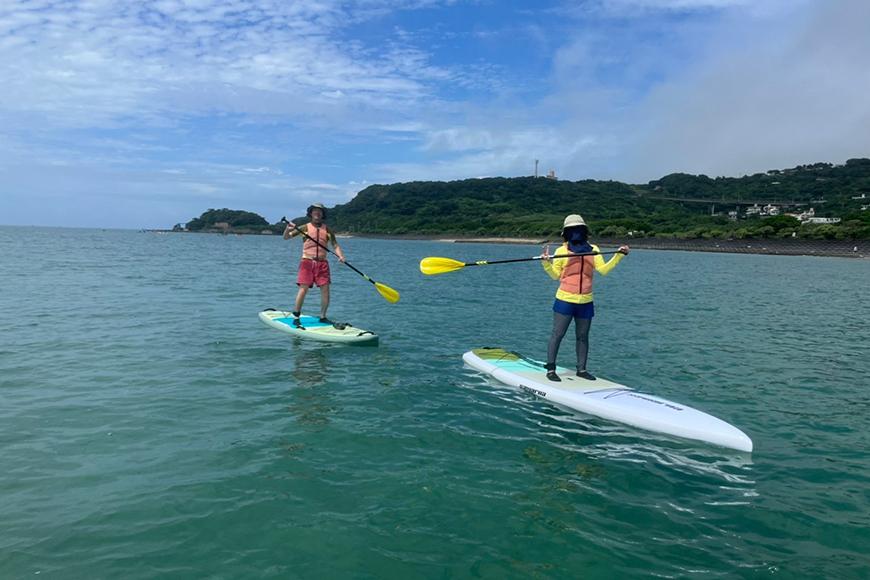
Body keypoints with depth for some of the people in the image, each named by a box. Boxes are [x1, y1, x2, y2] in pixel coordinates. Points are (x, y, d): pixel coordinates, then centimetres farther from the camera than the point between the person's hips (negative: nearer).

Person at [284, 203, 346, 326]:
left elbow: (335, 245, 6)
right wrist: (288, 228, -20)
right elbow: (286, 237, 3)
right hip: (307, 262, -3)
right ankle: (296, 317, 3)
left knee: (325, 290, -1)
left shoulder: (327, 229, 9)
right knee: (303, 289, -9)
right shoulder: (305, 228, 3)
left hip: (322, 263, 3)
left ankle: (323, 317, 14)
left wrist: (340, 256, -14)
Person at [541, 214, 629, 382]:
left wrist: (618, 255, -6)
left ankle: (581, 369, 23)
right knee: (557, 335, -2)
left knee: (583, 337, 12)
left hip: (586, 302, 4)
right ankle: (550, 369, 5)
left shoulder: (593, 249, 9)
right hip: (565, 300, -3)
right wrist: (547, 263, -15)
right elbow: (555, 275, 1)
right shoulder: (561, 251, 0)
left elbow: (603, 269, 0)